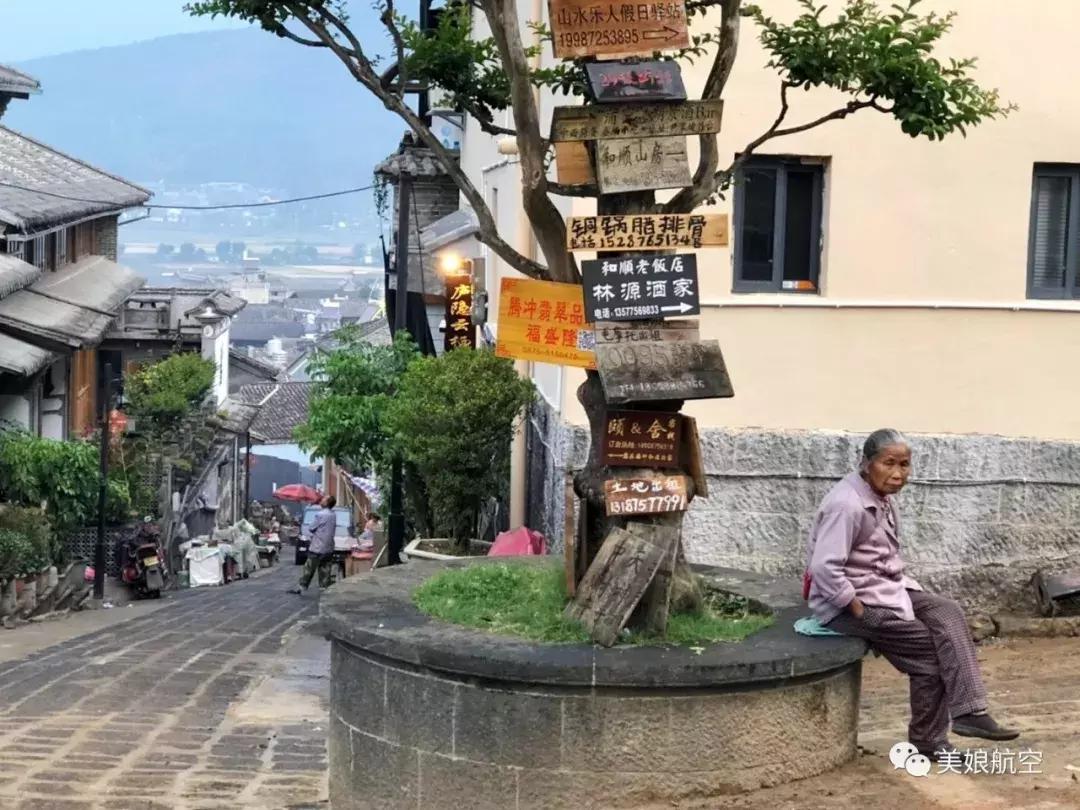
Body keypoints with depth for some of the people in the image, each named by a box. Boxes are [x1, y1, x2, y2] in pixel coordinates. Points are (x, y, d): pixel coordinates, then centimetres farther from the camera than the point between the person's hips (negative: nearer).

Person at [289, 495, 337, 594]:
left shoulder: (321, 515, -14)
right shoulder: (333, 516, 6)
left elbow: (311, 529, -5)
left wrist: (310, 537, 12)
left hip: (317, 547, -6)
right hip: (329, 548, 6)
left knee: (309, 569, 2)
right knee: (325, 570, 6)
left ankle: (302, 587, 7)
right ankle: (325, 588, 3)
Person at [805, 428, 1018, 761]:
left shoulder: (882, 498, 8)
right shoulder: (847, 505, -23)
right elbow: (824, 568, -30)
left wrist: (901, 588, 6)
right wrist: (859, 610, -23)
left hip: (884, 587, 9)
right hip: (848, 600, -9)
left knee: (947, 613, -9)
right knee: (929, 648, -10)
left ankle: (968, 712, -15)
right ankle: (928, 741, 5)